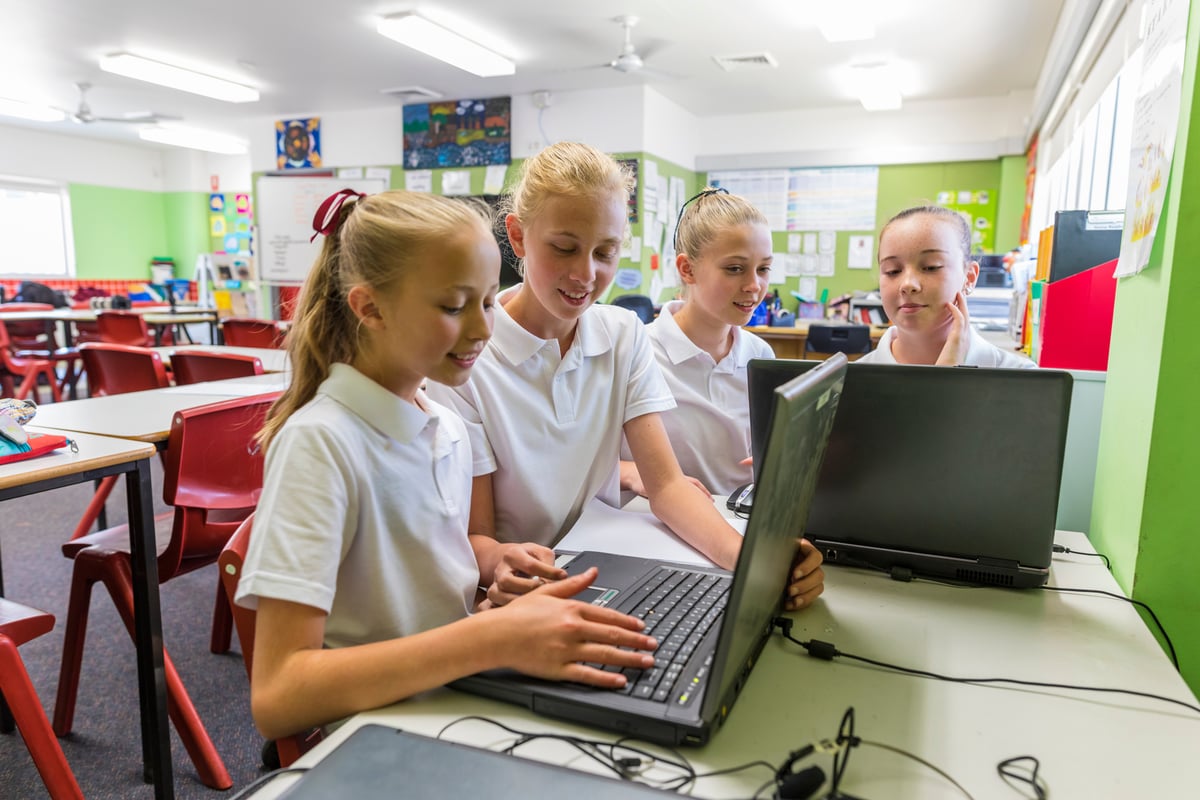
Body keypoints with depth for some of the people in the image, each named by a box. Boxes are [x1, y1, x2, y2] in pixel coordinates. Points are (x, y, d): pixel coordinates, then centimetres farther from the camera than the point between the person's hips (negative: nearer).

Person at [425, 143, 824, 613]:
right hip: (523, 594, -2)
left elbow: (666, 485, -5)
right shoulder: (467, 359, -13)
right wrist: (499, 562, -34)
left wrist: (754, 559, -22)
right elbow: (476, 537, -11)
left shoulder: (625, 336, 3)